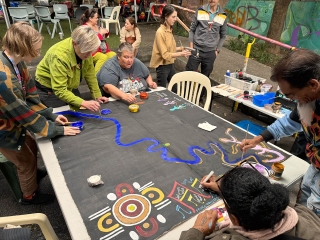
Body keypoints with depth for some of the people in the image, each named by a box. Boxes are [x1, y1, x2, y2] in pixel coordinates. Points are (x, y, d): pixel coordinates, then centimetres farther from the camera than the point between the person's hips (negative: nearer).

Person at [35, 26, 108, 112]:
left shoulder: (85, 49, -17)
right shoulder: (59, 56, -34)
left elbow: (90, 74, -8)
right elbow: (59, 90, -35)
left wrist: (97, 95, -11)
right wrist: (83, 103, -45)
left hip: (69, 86, 6)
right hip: (49, 89, -6)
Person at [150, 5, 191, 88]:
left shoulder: (169, 30, 6)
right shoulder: (160, 32, -19)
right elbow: (165, 54, -21)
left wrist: (179, 48, 2)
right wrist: (180, 54, -25)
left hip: (170, 65, 8)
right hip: (162, 66, -8)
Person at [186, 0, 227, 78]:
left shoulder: (223, 16, 3)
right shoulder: (200, 11, 0)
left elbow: (223, 35, 12)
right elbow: (192, 29, 5)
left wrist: (217, 50, 4)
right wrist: (191, 47, -2)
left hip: (210, 53, 1)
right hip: (196, 50, -1)